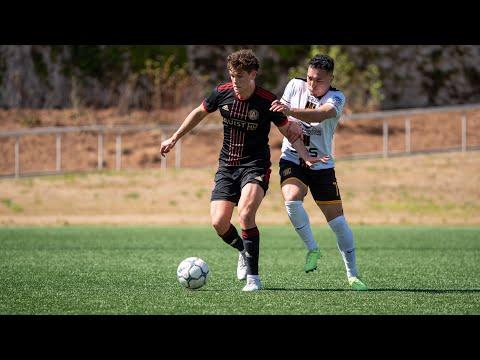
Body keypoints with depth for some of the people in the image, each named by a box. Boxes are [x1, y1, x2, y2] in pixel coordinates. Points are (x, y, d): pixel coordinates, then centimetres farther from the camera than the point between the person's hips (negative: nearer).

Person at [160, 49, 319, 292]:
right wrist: (174, 139, 19)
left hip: (255, 165, -4)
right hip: (226, 166, 4)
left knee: (245, 215, -27)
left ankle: (253, 277, -17)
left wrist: (305, 155, -17)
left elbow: (288, 131, -2)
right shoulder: (222, 93, -4)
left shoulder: (267, 101, -13)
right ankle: (244, 251, 25)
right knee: (219, 224, -9)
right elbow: (199, 113, 15)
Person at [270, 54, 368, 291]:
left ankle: (353, 275, 9)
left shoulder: (336, 98, -11)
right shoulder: (295, 86, -2)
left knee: (337, 219, -3)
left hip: (321, 165, -1)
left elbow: (320, 115, -33)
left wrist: (290, 111, -47)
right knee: (292, 200, -29)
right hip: (292, 160, 1)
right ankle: (312, 249, -8)